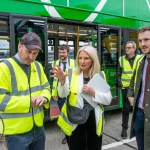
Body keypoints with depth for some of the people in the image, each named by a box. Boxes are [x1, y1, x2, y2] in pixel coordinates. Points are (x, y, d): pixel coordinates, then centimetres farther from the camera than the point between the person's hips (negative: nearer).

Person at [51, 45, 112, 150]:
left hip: (94, 120, 1)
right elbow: (63, 94, -19)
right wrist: (62, 80, -38)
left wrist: (93, 93, -19)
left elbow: (108, 99, -4)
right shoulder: (73, 75, -4)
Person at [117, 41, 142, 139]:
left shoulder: (140, 59, 0)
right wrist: (120, 85, -3)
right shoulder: (122, 59, 3)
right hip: (126, 88, 0)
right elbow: (119, 74, 5)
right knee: (126, 109, 6)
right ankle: (124, 128, 18)